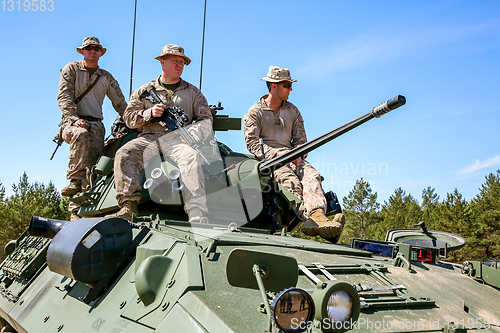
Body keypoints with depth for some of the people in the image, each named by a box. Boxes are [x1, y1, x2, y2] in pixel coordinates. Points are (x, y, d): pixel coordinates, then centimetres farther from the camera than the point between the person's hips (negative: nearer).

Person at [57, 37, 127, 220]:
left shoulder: (106, 77, 22)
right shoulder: (71, 69, 13)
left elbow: (121, 105, 23)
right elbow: (64, 97, 1)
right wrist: (74, 118, -15)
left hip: (96, 124, 3)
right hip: (74, 121, -2)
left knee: (94, 163, -19)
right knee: (81, 135, -39)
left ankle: (76, 208, -19)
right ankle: (76, 180, -40)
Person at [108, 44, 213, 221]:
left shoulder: (192, 92, 22)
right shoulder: (145, 91, 22)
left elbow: (206, 119, 14)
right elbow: (129, 117, 16)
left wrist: (193, 133, -8)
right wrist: (150, 113, -5)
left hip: (178, 138, -1)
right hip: (149, 138, 2)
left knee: (191, 157, -36)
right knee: (124, 154, -28)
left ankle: (197, 216, -46)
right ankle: (128, 205, -34)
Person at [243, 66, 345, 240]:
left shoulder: (292, 111, 21)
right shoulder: (255, 112, 6)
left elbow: (300, 139, 18)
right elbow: (252, 143, -4)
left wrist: (297, 155, -5)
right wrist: (276, 153, -17)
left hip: (292, 157, 4)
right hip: (268, 159, -4)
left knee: (311, 175, -29)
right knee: (291, 180, -34)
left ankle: (317, 215, -50)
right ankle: (306, 219, -49)